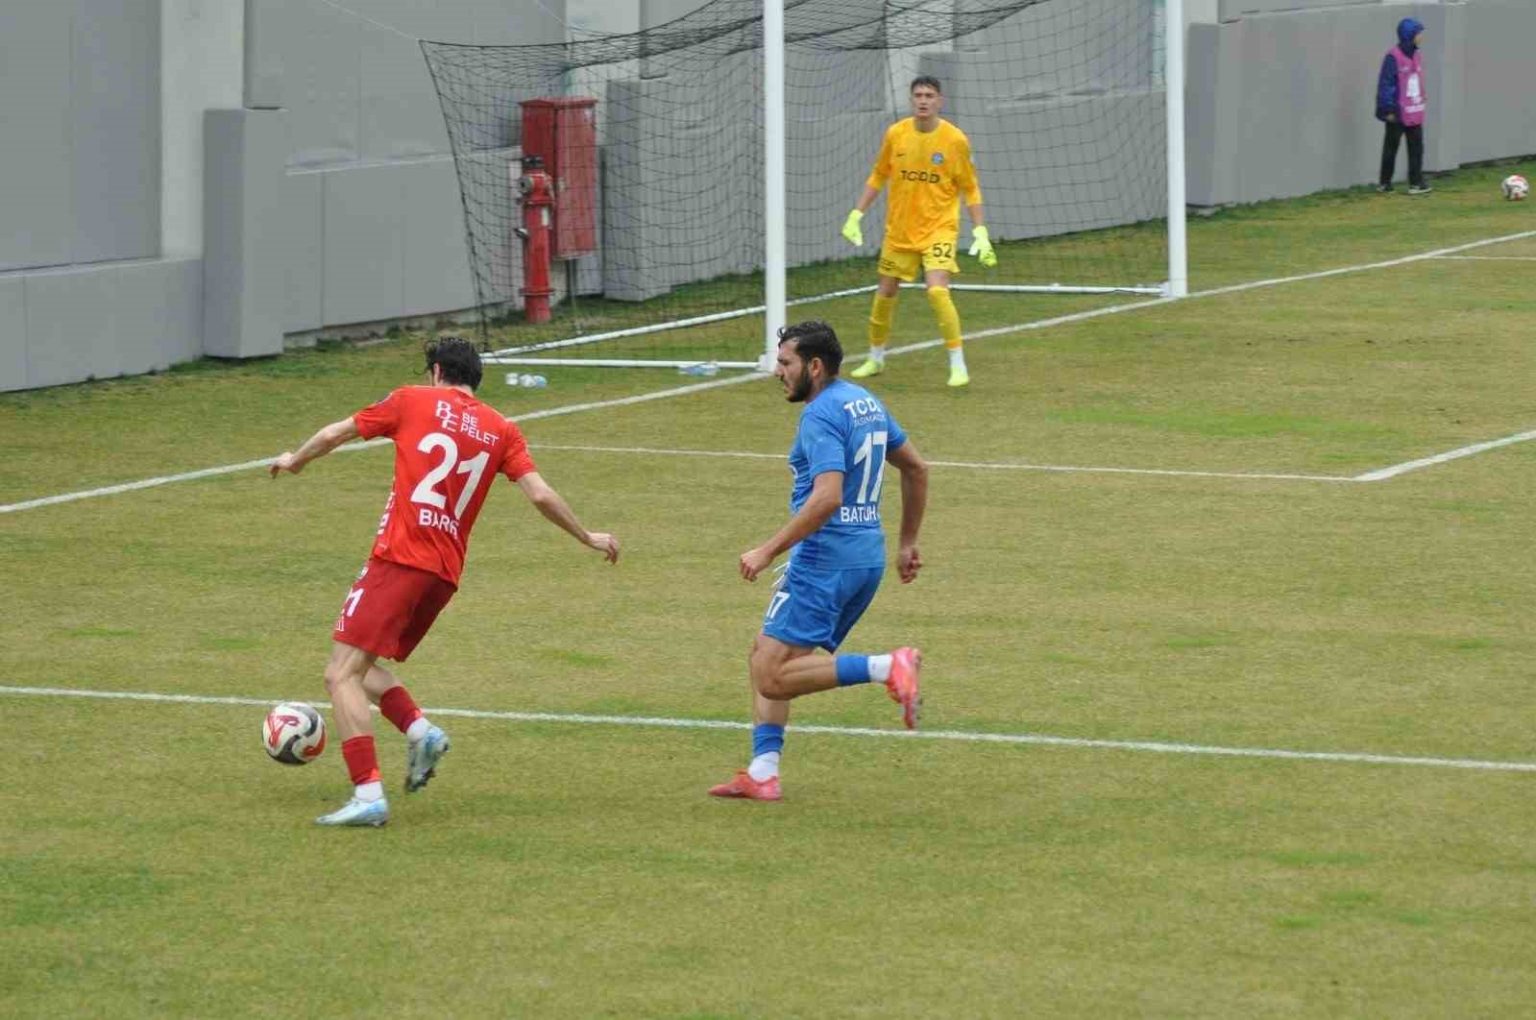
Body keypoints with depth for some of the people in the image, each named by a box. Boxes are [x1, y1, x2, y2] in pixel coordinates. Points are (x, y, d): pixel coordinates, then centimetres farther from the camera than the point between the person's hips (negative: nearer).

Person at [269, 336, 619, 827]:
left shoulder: (412, 402, 5)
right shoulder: (501, 431, 12)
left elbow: (333, 434, 13)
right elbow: (540, 494, 4)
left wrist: (295, 460, 32)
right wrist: (588, 537, 18)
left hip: (399, 560, -6)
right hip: (445, 574, 6)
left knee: (343, 673, -7)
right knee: (361, 667, 22)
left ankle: (368, 795, -20)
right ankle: (420, 730, -2)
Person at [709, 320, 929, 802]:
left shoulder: (821, 415, -14)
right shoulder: (866, 402, 15)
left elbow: (827, 497, -26)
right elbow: (916, 468, 23)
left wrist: (768, 551, -22)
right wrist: (907, 544, 29)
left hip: (824, 559, -10)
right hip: (868, 556, 10)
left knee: (772, 677, -12)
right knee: (766, 659, 15)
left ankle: (888, 668, -21)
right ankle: (762, 772, 8)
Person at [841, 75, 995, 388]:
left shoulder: (955, 139, -10)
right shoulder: (895, 134, -2)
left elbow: (970, 189, -2)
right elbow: (878, 177, 11)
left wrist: (980, 232, -9)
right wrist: (856, 216, 7)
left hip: (938, 229, -4)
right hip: (899, 230, 4)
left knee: (937, 291, -21)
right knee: (885, 293, 12)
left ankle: (958, 366, -13)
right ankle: (875, 358, 34)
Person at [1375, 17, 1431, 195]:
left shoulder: (1417, 56, 7)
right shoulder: (1393, 57, -16)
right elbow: (1385, 84, -16)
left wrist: (1423, 100, 14)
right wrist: (1388, 109, -17)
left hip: (1415, 112, 7)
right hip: (1398, 113, -7)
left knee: (1417, 147, 3)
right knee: (1391, 147, 7)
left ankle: (1416, 182, 6)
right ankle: (1384, 182, 17)